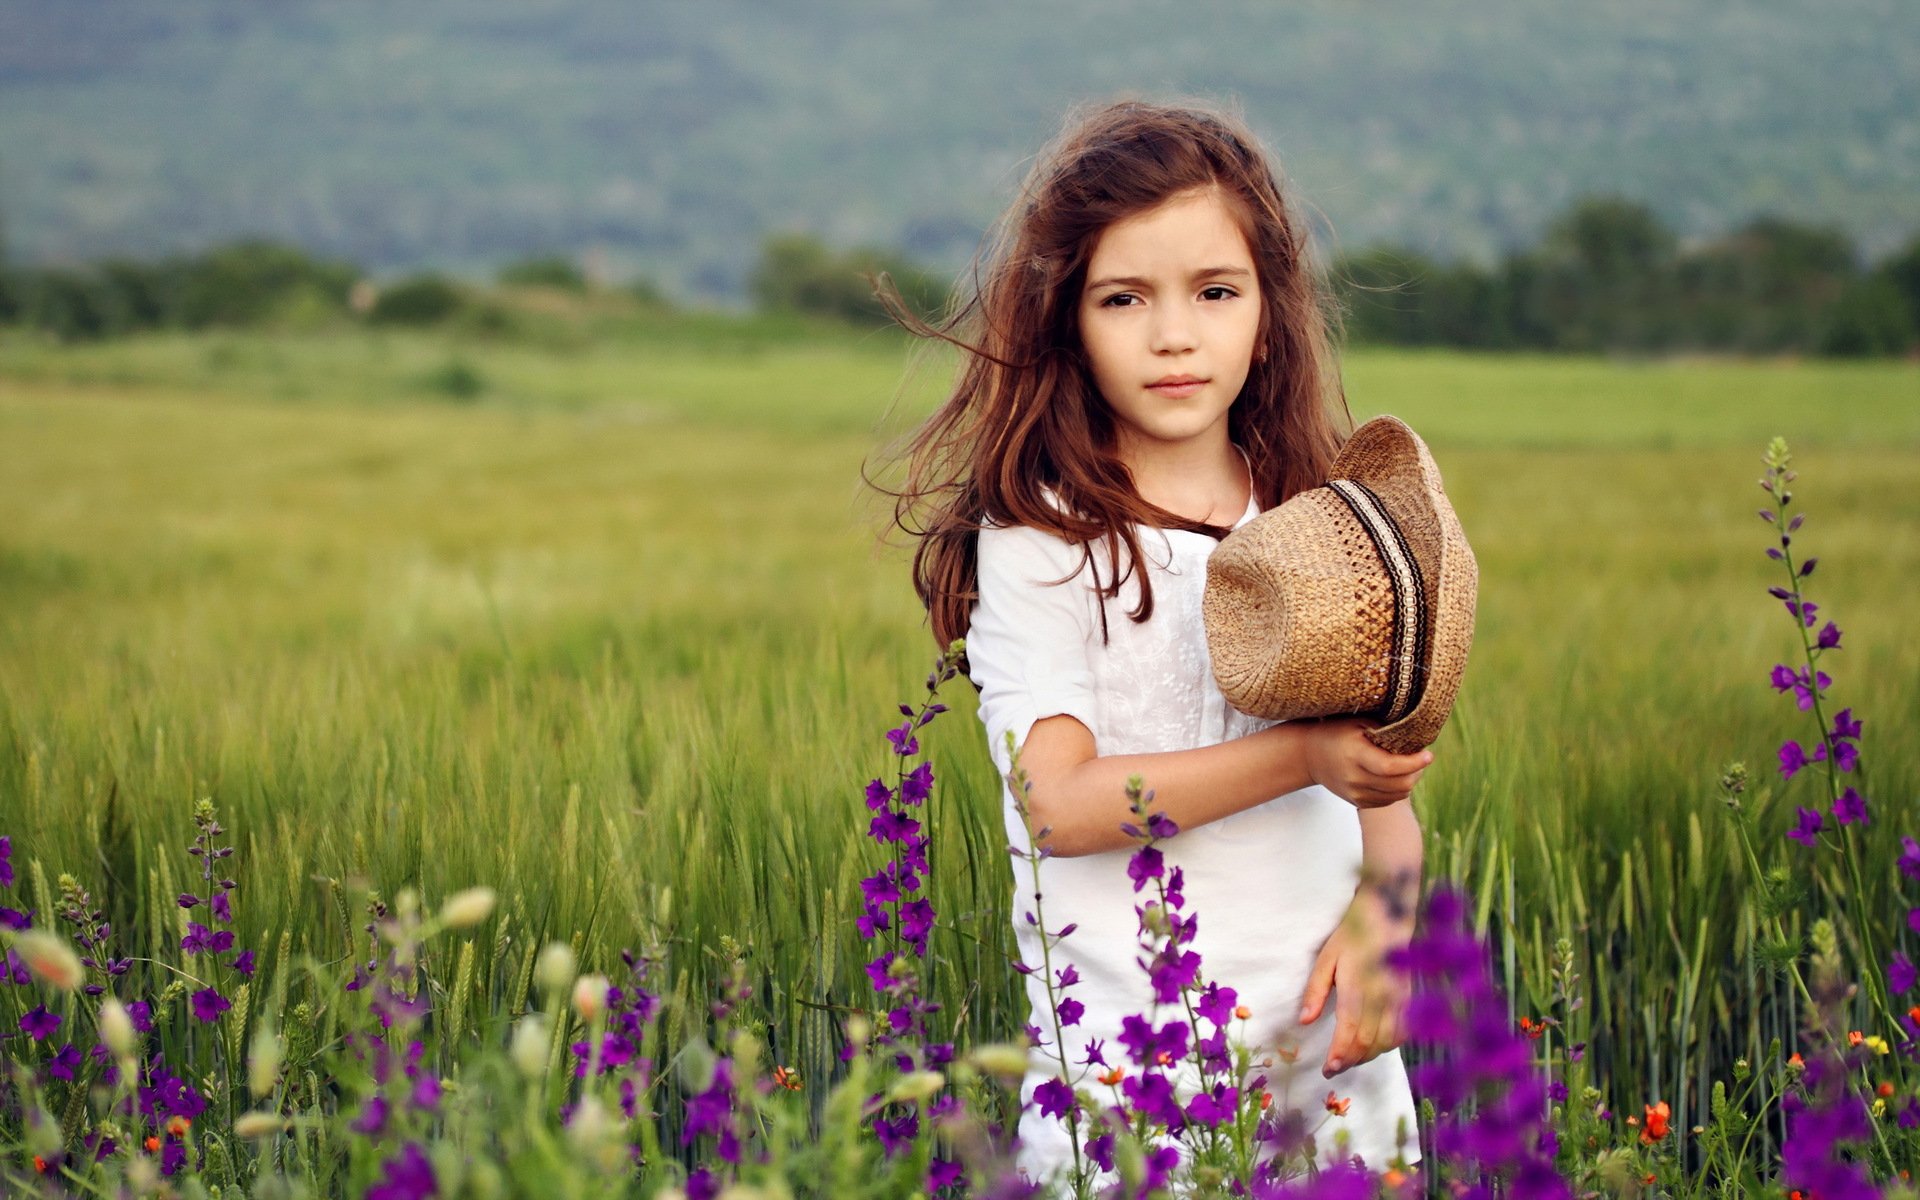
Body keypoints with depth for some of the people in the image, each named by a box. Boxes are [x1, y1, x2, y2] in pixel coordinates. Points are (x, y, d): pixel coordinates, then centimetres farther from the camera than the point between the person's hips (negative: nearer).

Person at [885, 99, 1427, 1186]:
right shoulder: (1037, 545, -7)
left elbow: (1384, 779, 10)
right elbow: (1059, 802, -16)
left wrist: (1380, 912, -10)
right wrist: (1302, 757, -20)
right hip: (1129, 1056, -4)